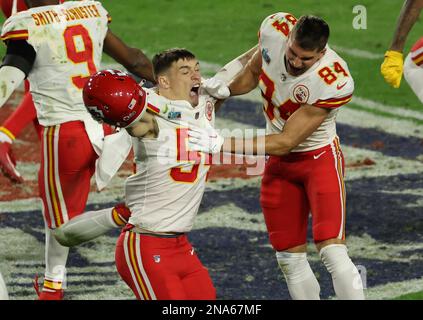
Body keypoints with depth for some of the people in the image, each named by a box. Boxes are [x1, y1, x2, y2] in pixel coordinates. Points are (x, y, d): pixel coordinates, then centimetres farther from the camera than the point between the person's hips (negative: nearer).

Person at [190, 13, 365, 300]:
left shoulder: (334, 83, -32)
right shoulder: (274, 29, -17)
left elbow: (285, 142, -29)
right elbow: (254, 71, 8)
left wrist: (221, 145, -32)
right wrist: (224, 90, -12)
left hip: (318, 159, -6)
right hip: (279, 164, 6)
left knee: (332, 251, -19)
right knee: (290, 259, 7)